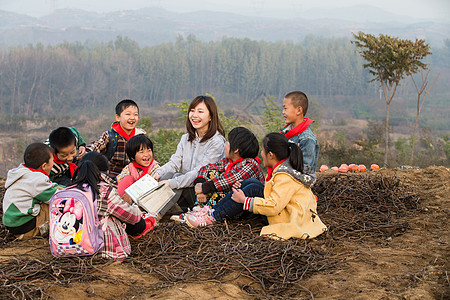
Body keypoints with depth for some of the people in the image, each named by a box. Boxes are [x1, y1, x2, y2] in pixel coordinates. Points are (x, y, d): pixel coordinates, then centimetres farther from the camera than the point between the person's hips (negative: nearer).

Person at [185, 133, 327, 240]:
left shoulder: (284, 177, -23)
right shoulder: (283, 168, 6)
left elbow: (273, 207, -28)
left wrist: (245, 201, -20)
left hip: (292, 219, -10)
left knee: (253, 189, -19)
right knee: (250, 182, 0)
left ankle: (213, 218, -14)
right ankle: (213, 210, -3)